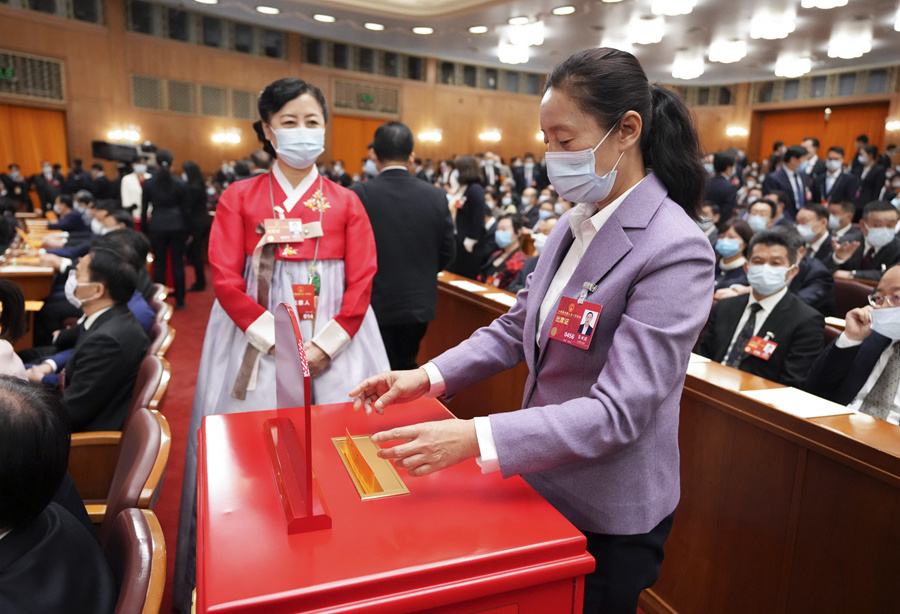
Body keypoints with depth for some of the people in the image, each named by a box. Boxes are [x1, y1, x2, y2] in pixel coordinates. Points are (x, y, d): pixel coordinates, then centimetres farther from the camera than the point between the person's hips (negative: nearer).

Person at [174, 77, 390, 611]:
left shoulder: (346, 203, 6)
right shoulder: (239, 198, 5)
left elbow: (361, 285, -1)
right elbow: (226, 280, -3)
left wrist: (322, 346, -11)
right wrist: (278, 341, -12)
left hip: (333, 346, 1)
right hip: (258, 343, 0)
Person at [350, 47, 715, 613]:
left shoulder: (676, 250, -25)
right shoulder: (574, 224, 1)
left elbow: (616, 411, -29)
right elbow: (518, 327, 6)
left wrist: (476, 438, -35)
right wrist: (430, 376, -6)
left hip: (608, 518, -7)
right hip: (544, 485, 7)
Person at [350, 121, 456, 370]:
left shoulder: (359, 195, -13)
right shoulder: (436, 196, -4)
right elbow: (448, 252, 1)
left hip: (376, 305, -3)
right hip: (420, 303, 3)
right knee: (407, 366, 21)